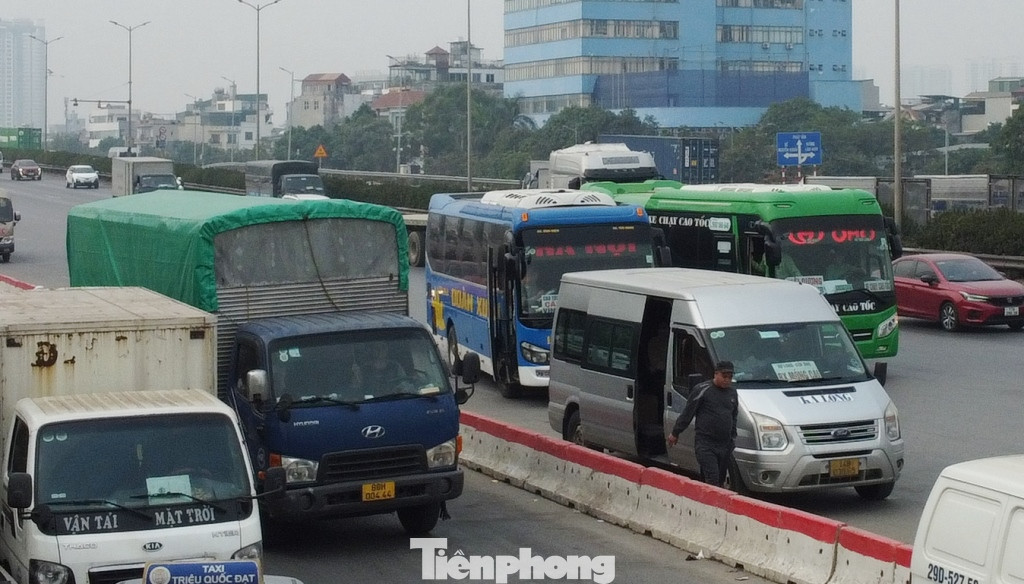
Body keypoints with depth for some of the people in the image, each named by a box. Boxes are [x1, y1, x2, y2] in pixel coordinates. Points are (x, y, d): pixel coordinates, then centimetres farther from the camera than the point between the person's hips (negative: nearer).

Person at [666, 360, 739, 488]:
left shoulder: (732, 392, 13)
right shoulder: (702, 390, -7)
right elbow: (687, 413, -3)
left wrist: (733, 438, 24)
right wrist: (675, 433, 0)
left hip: (725, 444, 6)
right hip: (705, 443, -6)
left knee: (720, 480, 7)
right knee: (712, 478, -15)